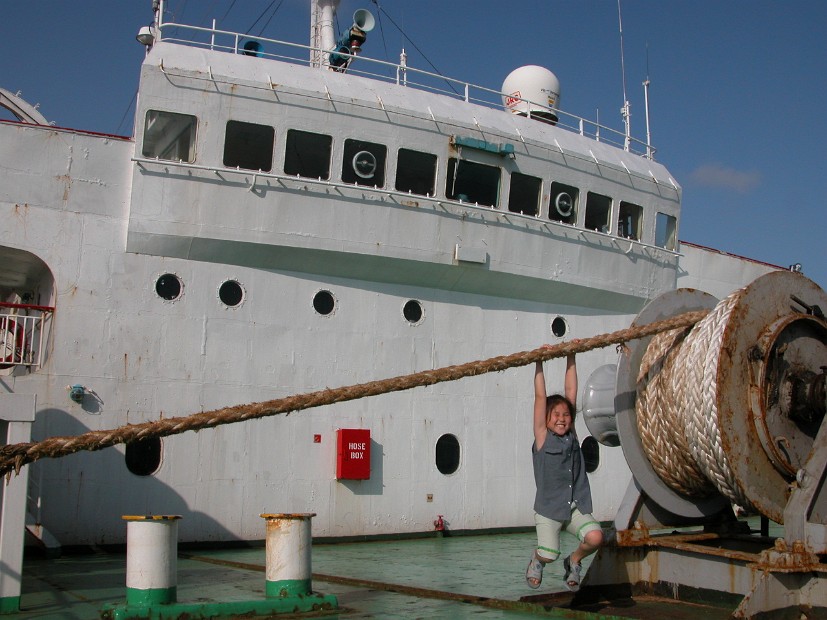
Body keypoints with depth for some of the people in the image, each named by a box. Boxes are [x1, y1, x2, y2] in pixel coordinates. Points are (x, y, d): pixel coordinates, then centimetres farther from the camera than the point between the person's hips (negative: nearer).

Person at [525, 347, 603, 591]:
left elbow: (571, 392, 5)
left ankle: (574, 561, 13)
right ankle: (536, 560, 28)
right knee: (549, 554, -9)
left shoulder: (570, 435, 6)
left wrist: (571, 358, 3)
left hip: (576, 507, 3)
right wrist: (540, 362, -9)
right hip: (548, 509, -3)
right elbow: (540, 397, -8)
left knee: (595, 537, -19)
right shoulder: (542, 436, -4)